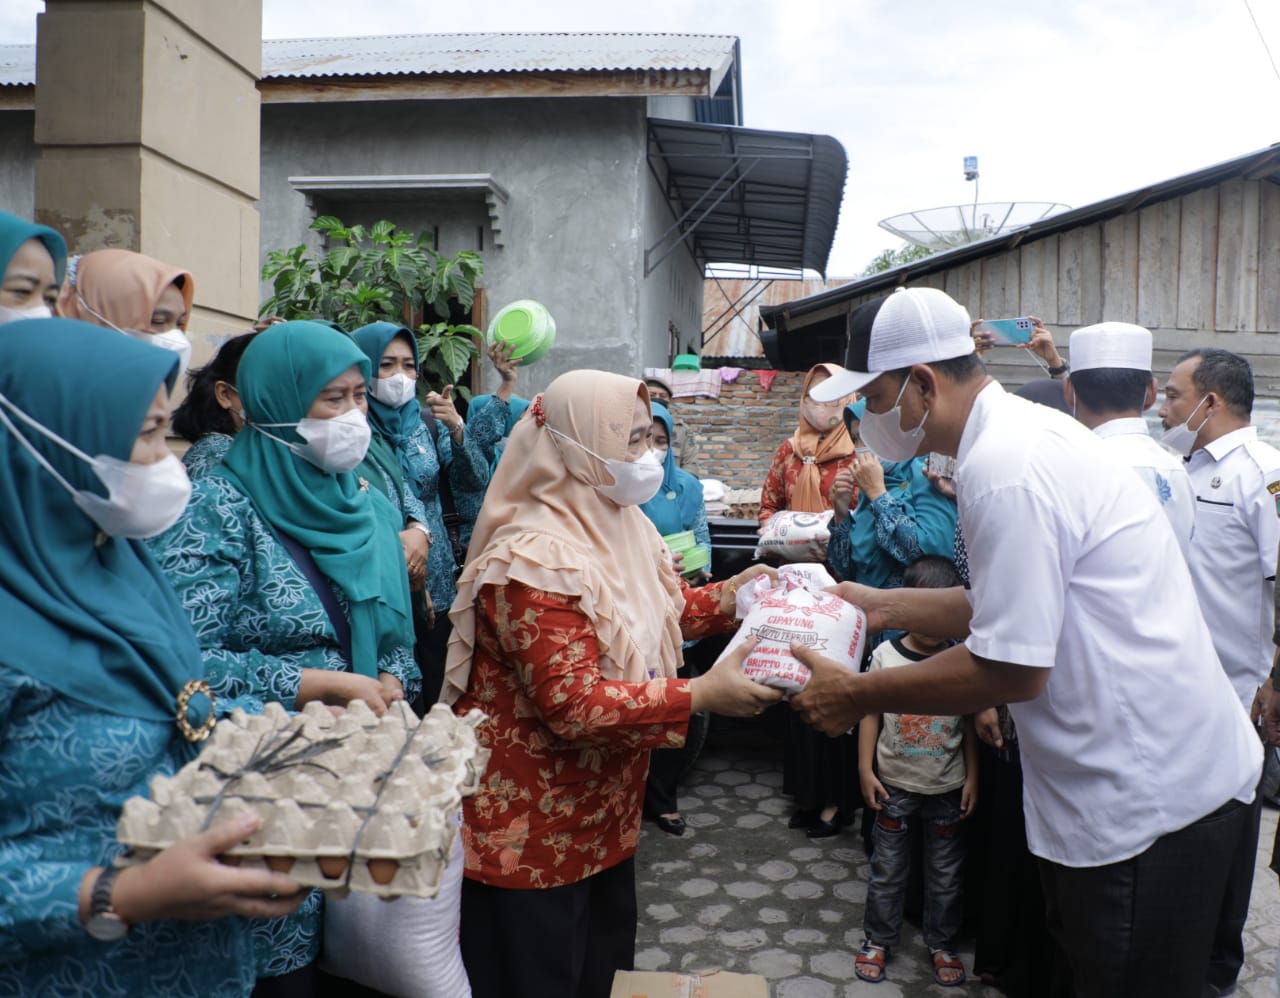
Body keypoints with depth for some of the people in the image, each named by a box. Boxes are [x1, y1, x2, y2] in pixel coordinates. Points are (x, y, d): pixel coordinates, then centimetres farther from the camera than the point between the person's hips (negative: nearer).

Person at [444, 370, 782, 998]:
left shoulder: (615, 524, 1)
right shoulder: (537, 560, -27)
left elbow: (651, 611, 14)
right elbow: (573, 706, -30)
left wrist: (727, 596, -2)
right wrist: (701, 695, -31)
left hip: (602, 806, 9)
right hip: (530, 826, -9)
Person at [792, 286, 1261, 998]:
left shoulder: (1004, 468, -25)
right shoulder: (1025, 428, 7)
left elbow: (1014, 668, -24)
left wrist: (858, 695, -14)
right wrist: (884, 605, 14)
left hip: (1149, 799, -10)